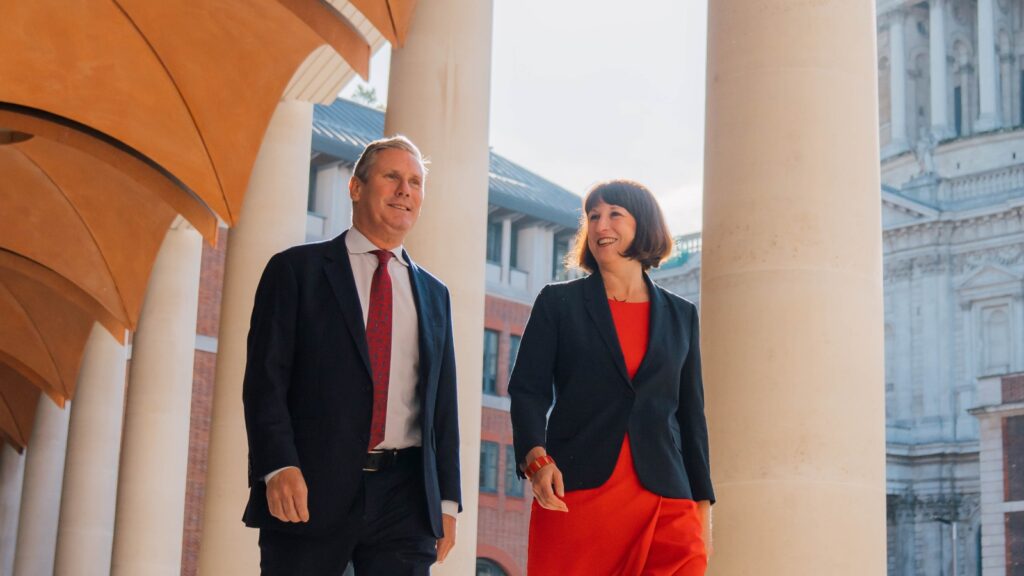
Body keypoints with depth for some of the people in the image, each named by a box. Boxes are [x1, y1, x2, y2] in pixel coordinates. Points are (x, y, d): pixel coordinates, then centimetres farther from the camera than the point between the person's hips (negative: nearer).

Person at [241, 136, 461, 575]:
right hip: (310, 490, -3)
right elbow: (265, 378, -3)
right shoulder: (297, 270, 4)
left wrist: (448, 500, 10)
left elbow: (442, 403, 16)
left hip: (405, 501, 3)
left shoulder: (434, 295, 17)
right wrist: (278, 467, -16)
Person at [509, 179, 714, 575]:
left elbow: (691, 413, 17)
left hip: (664, 501, 2)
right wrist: (536, 458, -16)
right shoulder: (558, 302, 9)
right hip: (575, 494, -1)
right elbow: (527, 390, 2)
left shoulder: (681, 316, 16)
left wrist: (702, 502, 12)